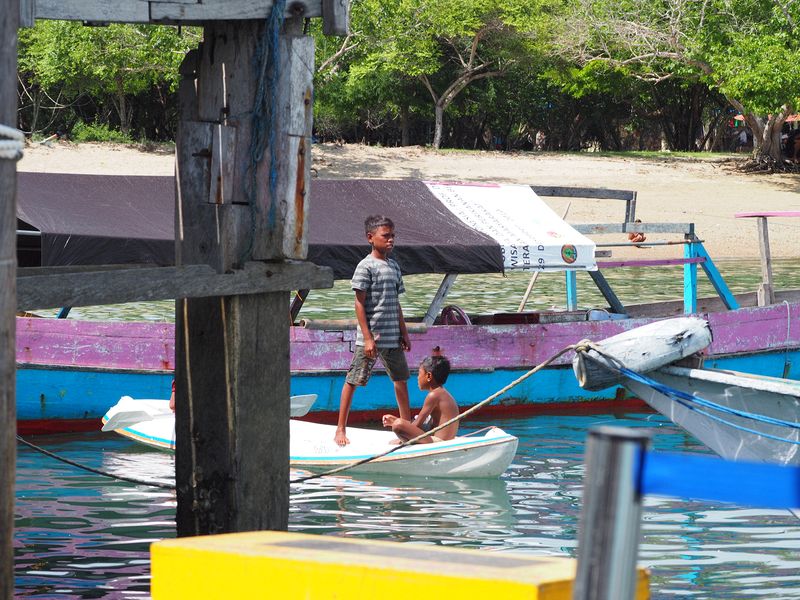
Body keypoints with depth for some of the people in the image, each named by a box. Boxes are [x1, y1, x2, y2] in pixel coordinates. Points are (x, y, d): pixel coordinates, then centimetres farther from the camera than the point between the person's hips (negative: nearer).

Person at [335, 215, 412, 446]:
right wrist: (368, 338, -17)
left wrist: (404, 333, 16)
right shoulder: (366, 266, -10)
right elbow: (360, 303, -13)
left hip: (393, 338, 7)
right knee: (353, 380, -2)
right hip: (370, 337, -7)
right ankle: (341, 429, 2)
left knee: (401, 379, 13)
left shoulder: (394, 266, 12)